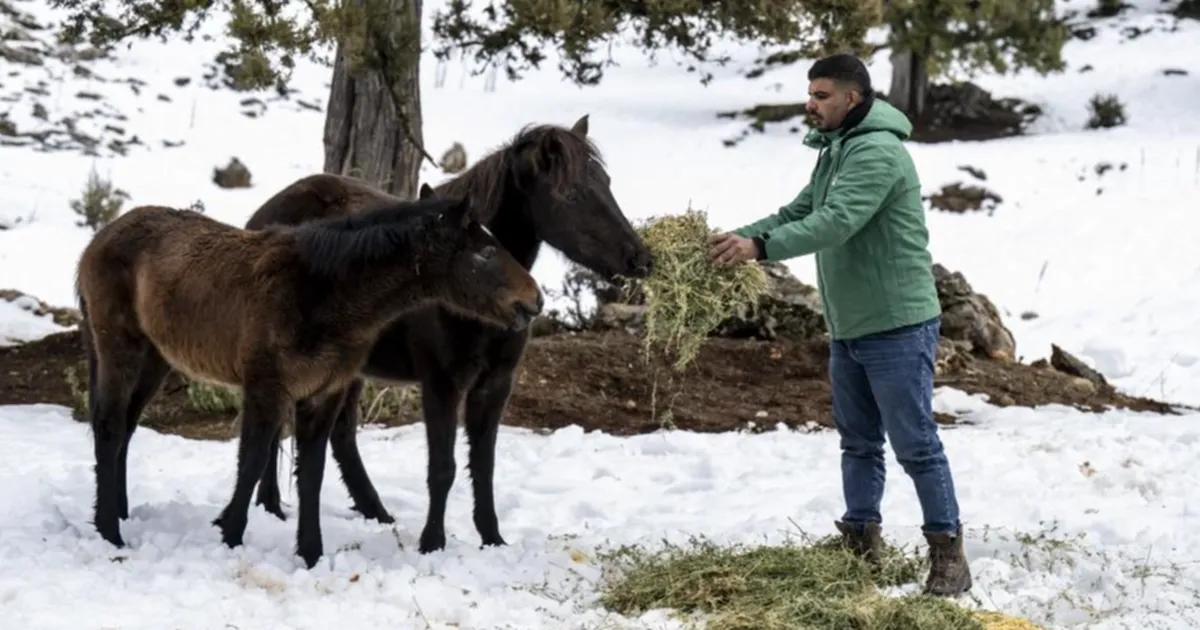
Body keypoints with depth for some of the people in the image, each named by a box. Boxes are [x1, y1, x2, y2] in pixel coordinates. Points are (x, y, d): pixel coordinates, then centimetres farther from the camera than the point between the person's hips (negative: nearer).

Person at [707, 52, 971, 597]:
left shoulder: (878, 152, -20)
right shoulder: (835, 151, 14)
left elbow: (836, 221, -31)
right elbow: (798, 211, 12)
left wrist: (760, 248, -37)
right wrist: (740, 236, -4)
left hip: (897, 327, -10)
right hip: (847, 327, 10)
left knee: (915, 444, -5)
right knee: (858, 441, 15)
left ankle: (948, 552, 3)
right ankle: (861, 541, 25)